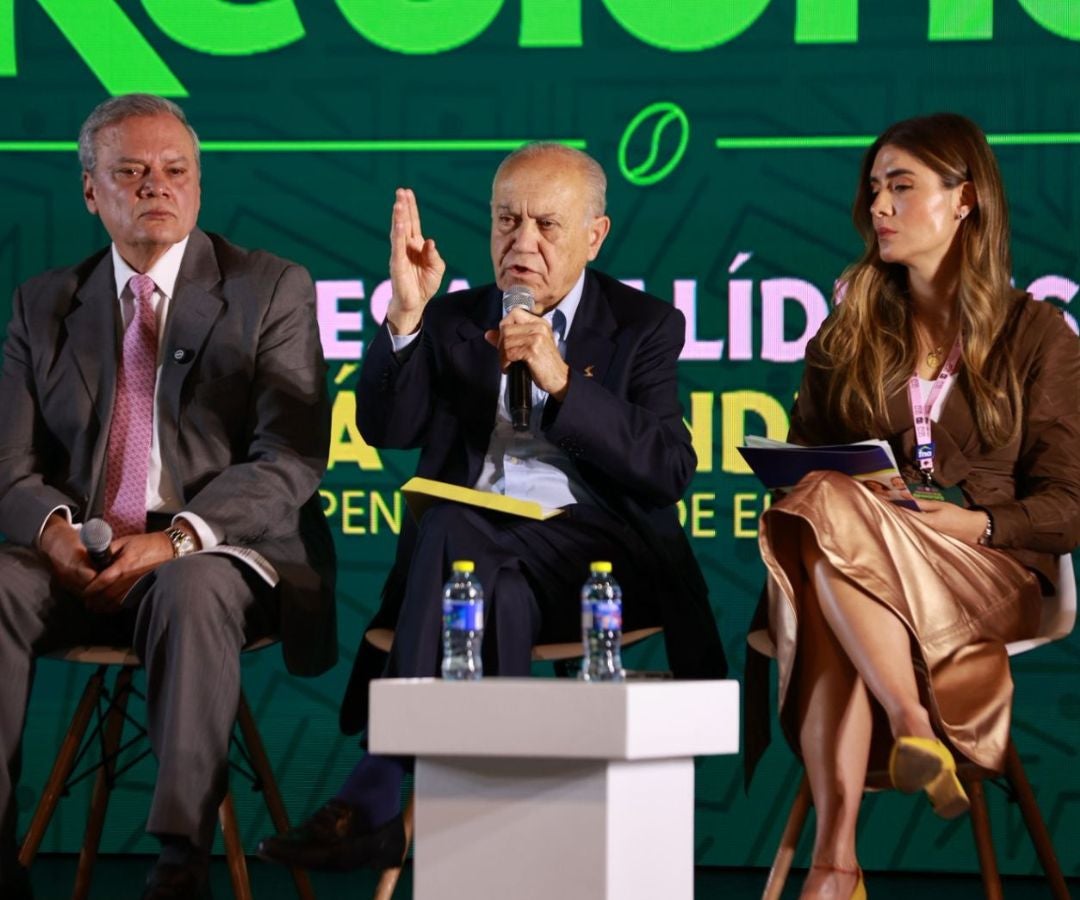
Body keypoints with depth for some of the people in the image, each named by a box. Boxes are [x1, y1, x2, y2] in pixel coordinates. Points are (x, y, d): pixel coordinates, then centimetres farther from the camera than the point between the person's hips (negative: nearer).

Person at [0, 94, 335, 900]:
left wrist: (177, 537, -21)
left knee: (191, 589, -38)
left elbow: (291, 459, -5)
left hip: (218, 557, -3)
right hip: (82, 562, 3)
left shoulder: (272, 290, 5)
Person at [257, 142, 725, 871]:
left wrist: (562, 382, -13)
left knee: (456, 537, -34)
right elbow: (385, 430, 3)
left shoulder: (645, 326, 12)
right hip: (469, 546, 2)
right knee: (496, 591, -36)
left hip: (590, 546, -2)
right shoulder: (454, 321, 18)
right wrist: (406, 315, -11)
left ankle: (380, 798, -34)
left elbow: (671, 471, -2)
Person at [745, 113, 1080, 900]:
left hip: (991, 575, -3)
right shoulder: (847, 334, 18)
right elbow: (800, 460, 18)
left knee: (827, 513, -35)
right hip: (861, 568, 3)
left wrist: (973, 523, -15)